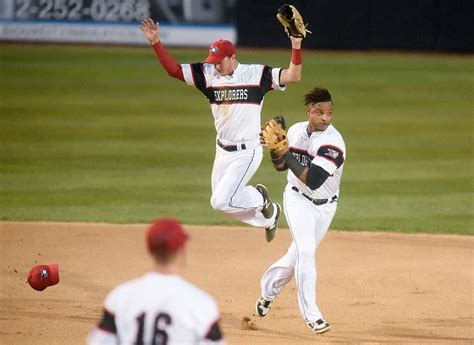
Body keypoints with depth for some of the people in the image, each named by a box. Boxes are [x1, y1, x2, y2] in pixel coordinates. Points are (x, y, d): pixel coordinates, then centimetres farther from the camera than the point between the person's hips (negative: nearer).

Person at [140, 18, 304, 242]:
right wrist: (156, 43, -13)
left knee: (221, 201, -16)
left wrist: (296, 46, -30)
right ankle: (269, 217, 36)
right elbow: (173, 70, -2)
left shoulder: (256, 74, -11)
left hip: (246, 153, -7)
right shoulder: (208, 74, 1)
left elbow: (293, 76, -17)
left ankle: (259, 199, 12)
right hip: (222, 152, 7)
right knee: (221, 201, 14)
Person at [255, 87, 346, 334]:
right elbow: (281, 166, 5)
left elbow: (312, 180, -32)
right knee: (306, 251, -17)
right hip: (298, 199, 1)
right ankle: (311, 314, -13)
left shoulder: (333, 143, -24)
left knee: (297, 256, 11)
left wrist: (285, 152, -32)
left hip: (324, 206, -1)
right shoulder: (296, 130, -7)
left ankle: (268, 290, 38)